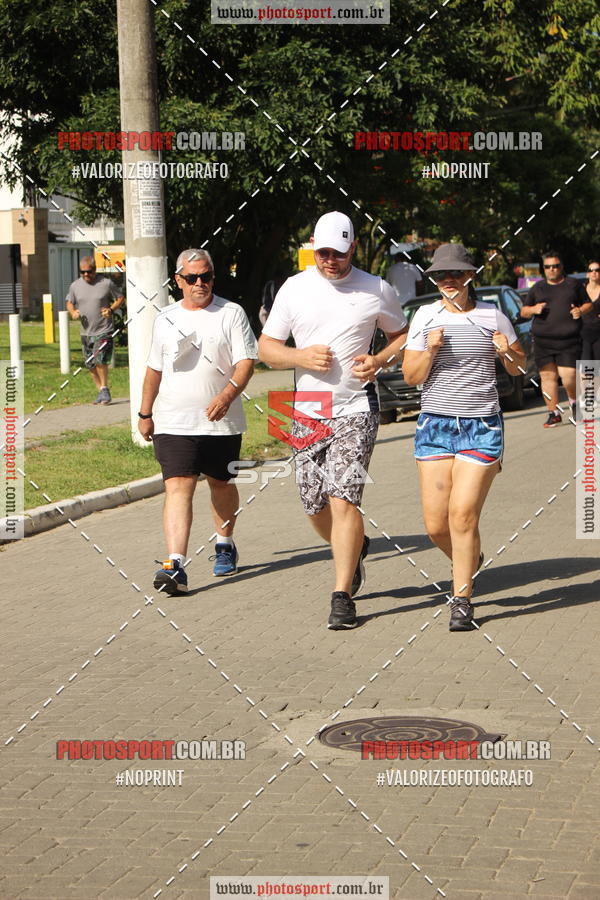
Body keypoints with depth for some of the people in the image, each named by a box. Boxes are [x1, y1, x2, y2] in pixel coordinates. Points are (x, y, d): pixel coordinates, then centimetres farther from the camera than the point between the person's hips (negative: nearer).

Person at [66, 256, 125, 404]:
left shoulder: (106, 283, -5)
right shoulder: (75, 286, 5)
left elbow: (120, 298, 4)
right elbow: (69, 302, 18)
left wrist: (111, 309, -14)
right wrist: (73, 312, -4)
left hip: (104, 331, -5)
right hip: (86, 332, 5)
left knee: (100, 360, -19)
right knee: (91, 365, 8)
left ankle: (105, 389, -2)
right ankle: (101, 391, 23)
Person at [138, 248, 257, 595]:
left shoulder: (231, 314, 0)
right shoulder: (166, 319, 11)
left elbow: (246, 360, -8)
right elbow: (155, 368, 20)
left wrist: (228, 394, -25)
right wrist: (145, 413, 22)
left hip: (222, 423, -1)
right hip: (173, 422, 1)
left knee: (222, 485, 15)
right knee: (178, 487, -13)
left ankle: (225, 544, 41)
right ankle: (176, 565, -23)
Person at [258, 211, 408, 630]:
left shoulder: (377, 290, 1)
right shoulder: (294, 289, 5)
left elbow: (403, 335, 14)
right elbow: (267, 347, 9)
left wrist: (381, 361, -7)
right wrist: (299, 357, -12)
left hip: (357, 410, -3)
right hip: (308, 411, 3)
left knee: (343, 499, -15)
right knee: (315, 505, 6)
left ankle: (343, 596, -9)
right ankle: (355, 549, 38)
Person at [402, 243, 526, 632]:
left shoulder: (492, 316, 2)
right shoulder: (426, 317, 5)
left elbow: (518, 368, 13)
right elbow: (411, 376, 4)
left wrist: (507, 352, -8)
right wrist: (430, 350, -13)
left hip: (481, 427, -2)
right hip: (435, 424, 2)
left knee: (463, 514, -11)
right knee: (436, 524, 0)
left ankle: (462, 599, 2)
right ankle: (469, 561, 32)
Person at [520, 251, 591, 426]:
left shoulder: (573, 284, 11)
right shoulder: (537, 288, 15)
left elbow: (588, 304, 18)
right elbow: (523, 312, 18)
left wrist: (580, 310, -4)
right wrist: (533, 309, -4)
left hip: (569, 341, -2)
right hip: (543, 341, 2)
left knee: (568, 376, -11)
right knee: (547, 376, -1)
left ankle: (574, 401, 19)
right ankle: (554, 413, 9)